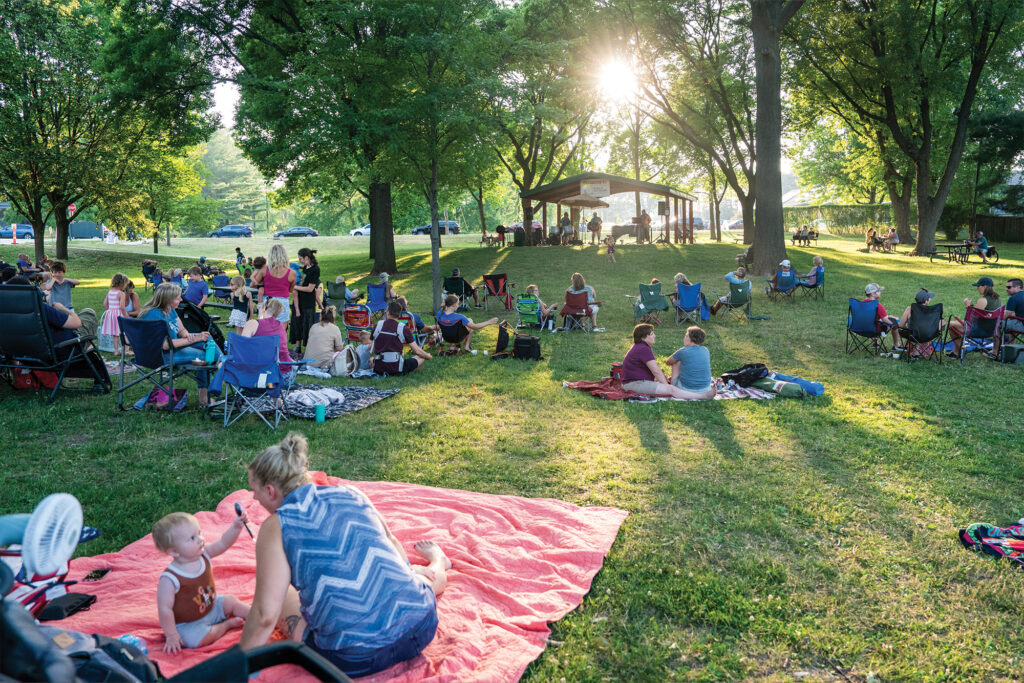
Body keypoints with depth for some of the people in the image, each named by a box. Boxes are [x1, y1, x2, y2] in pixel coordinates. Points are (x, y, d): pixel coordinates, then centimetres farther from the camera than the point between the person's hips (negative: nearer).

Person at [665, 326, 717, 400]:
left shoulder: (683, 352, -13)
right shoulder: (706, 351, 1)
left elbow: (668, 362, 7)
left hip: (686, 389, -5)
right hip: (705, 389, 5)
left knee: (676, 362, 17)